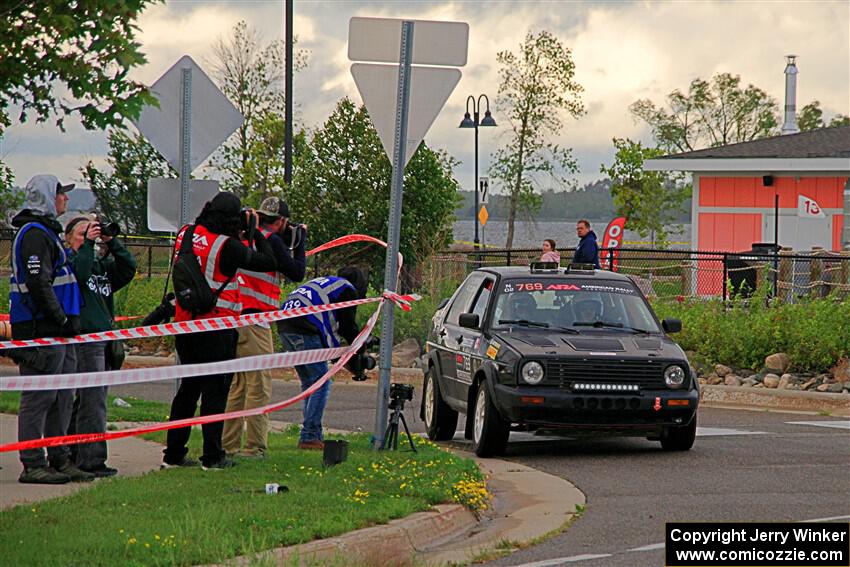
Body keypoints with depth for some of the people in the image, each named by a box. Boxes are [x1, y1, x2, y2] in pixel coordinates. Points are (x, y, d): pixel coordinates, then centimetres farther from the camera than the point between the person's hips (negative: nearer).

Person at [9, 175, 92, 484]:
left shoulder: (46, 232, 21)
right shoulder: (34, 234, -13)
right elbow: (38, 284, -20)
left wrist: (67, 320, 20)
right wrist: (62, 320, -18)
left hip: (56, 332, 10)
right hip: (42, 330, -10)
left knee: (63, 397, 13)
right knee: (39, 397, -7)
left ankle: (60, 459, 18)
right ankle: (33, 464, -5)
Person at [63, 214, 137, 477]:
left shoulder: (101, 263, 18)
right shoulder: (67, 260, -2)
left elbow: (128, 268, 7)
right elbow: (79, 273, -22)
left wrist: (111, 243, -1)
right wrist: (88, 244, -17)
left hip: (105, 337, 8)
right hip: (84, 336, -8)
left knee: (87, 398, 11)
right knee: (93, 399, -12)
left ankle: (71, 455, 18)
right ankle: (91, 460, -12)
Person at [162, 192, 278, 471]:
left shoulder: (187, 233, 2)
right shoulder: (228, 246, -16)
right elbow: (269, 262, -11)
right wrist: (256, 232, 1)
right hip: (217, 329, -7)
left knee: (188, 388, 15)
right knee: (215, 390, 1)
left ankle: (173, 453, 16)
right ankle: (212, 456, 2)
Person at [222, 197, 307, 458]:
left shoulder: (245, 238, 15)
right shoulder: (271, 240, -8)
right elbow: (297, 272, -6)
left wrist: (288, 242, 21)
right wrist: (298, 242, 5)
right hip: (254, 321, -8)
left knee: (237, 385, 14)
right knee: (259, 386, -4)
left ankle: (228, 444, 15)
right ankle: (254, 448, -5)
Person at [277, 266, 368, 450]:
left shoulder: (324, 282, 33)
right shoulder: (348, 290, 7)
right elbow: (348, 326, 3)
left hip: (284, 327, 9)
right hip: (305, 331, -9)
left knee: (308, 383, 18)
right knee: (321, 383, -3)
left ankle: (314, 435, 18)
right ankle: (309, 437, -9)